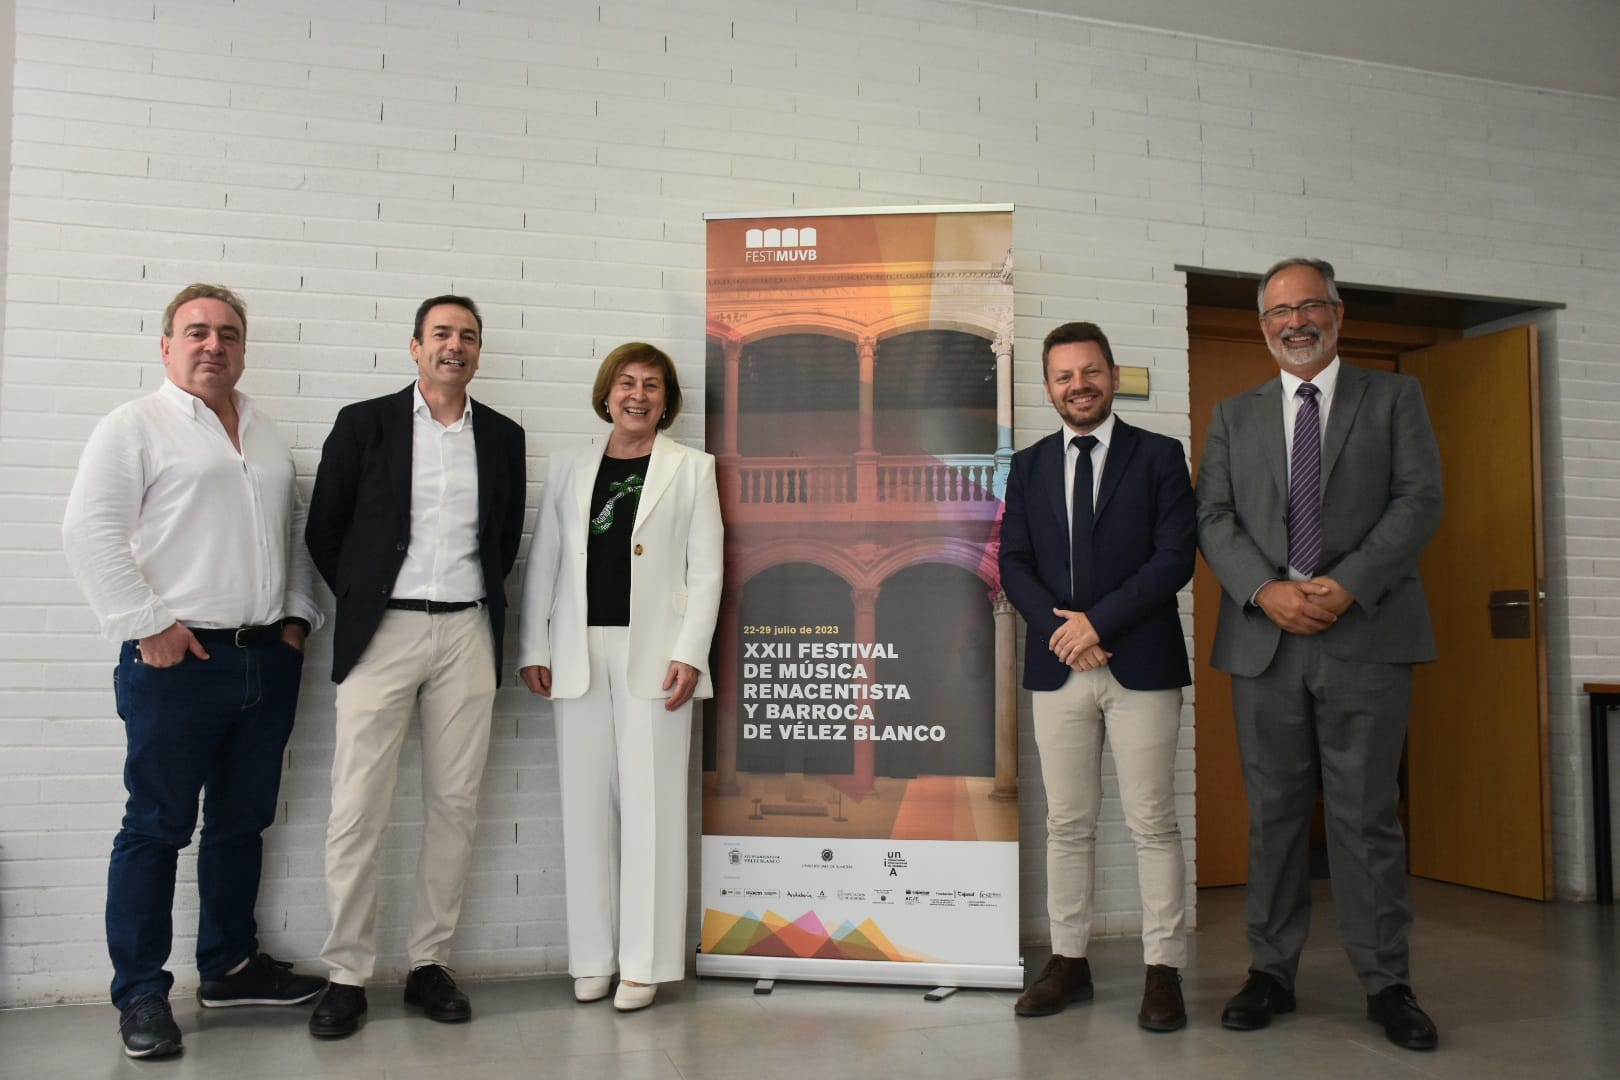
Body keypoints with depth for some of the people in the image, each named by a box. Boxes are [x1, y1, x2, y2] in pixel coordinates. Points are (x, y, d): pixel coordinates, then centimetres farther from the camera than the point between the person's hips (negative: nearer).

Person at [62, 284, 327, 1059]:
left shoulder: (268, 437, 17)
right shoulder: (136, 426, -2)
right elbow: (91, 533, -10)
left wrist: (296, 617, 9)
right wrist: (146, 626, -14)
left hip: (268, 661, 6)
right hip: (178, 661, -6)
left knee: (241, 822, 14)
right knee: (156, 828, 2)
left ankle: (229, 966, 27)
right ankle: (140, 993, 14)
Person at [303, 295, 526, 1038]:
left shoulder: (502, 437, 11)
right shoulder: (364, 423, 4)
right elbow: (325, 528, 6)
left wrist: (485, 602, 10)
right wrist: (360, 601, 4)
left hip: (467, 633, 2)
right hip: (382, 631, -2)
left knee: (454, 805, 4)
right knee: (357, 809, -2)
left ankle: (429, 963, 16)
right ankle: (347, 974, 9)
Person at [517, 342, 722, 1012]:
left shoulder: (691, 469, 6)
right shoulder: (570, 469, 14)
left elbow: (706, 570, 1)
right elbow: (543, 563, 12)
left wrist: (689, 654, -9)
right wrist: (533, 648, 5)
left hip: (652, 654, -3)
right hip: (579, 655, 3)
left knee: (650, 806, -1)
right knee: (585, 805, 6)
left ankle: (644, 963, 9)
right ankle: (592, 957, 17)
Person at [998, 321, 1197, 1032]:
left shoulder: (1159, 456, 3)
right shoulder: (1028, 467, 12)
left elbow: (1174, 558, -6)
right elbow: (1013, 564, 7)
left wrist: (1097, 620, -14)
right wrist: (1060, 629, -9)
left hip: (1141, 663, -3)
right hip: (1057, 664, 3)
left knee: (1153, 823, 1)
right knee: (1067, 823, 9)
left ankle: (1163, 969, 11)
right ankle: (1069, 960, 19)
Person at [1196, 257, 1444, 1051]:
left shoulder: (1394, 397, 11)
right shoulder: (1234, 415, 15)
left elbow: (1420, 498, -1)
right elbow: (1213, 516, 6)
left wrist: (1349, 585, -14)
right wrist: (1265, 590, -11)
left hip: (1367, 633, -2)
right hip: (1263, 636, 2)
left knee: (1367, 814, 2)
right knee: (1272, 813, 7)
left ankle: (1385, 983, 13)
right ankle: (1271, 972, 17)